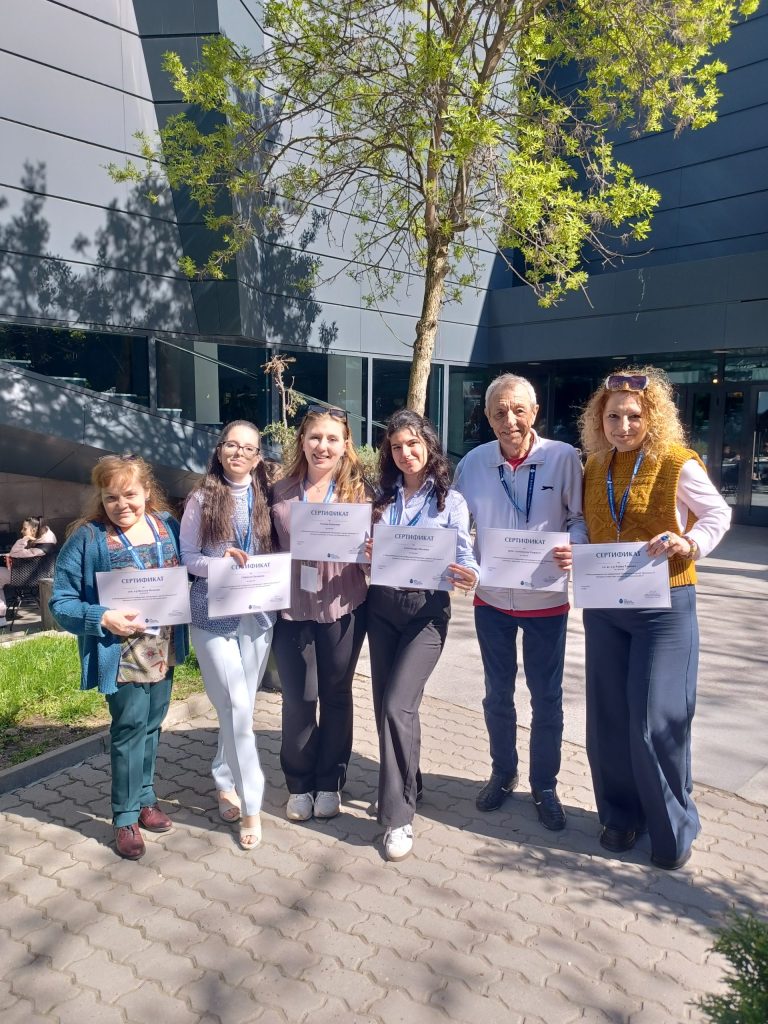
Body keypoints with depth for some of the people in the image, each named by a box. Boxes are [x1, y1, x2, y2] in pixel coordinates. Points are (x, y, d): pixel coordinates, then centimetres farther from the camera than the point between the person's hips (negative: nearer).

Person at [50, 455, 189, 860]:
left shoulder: (167, 525, 0)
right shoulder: (88, 537, -13)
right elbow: (61, 602, -10)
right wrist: (102, 618, -24)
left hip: (164, 648, 5)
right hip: (122, 654, -5)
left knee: (151, 726, 17)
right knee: (130, 729, 3)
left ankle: (145, 799, 36)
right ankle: (125, 817, 22)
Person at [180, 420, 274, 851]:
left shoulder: (266, 498, 5)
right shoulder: (202, 499, -1)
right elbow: (185, 558, -2)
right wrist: (219, 563, -19)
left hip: (257, 613, 3)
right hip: (213, 614, -3)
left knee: (239, 707, 10)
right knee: (237, 707, -5)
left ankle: (226, 781, 33)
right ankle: (250, 803, 8)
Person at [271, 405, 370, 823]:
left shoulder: (357, 490, -3)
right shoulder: (281, 491, 2)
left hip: (341, 608, -1)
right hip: (291, 608, 1)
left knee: (335, 696, 13)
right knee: (296, 699, 11)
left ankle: (330, 782, 31)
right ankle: (299, 783, 30)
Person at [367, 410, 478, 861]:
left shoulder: (451, 501, -2)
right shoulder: (382, 497, 9)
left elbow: (464, 559, -6)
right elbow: (365, 551, 11)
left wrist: (470, 576, -28)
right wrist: (366, 553, -12)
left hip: (426, 610, -4)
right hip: (382, 606, 5)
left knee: (398, 705, -13)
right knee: (385, 704, 9)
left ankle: (399, 815, 0)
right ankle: (407, 786, 33)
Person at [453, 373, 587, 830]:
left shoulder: (563, 457, -12)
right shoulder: (473, 463, -6)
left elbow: (581, 517, -5)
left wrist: (573, 547, -24)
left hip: (546, 600, -2)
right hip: (492, 599, 2)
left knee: (547, 699, 12)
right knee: (498, 694, 18)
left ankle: (545, 786, 32)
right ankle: (503, 774, 40)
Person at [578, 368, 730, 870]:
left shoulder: (678, 464, -11)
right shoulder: (595, 466, 4)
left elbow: (718, 514, 1)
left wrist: (688, 544, -17)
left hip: (664, 606, -5)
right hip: (604, 605, 5)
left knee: (656, 724, -1)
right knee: (608, 720, 10)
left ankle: (674, 828, 21)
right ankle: (621, 814, 30)